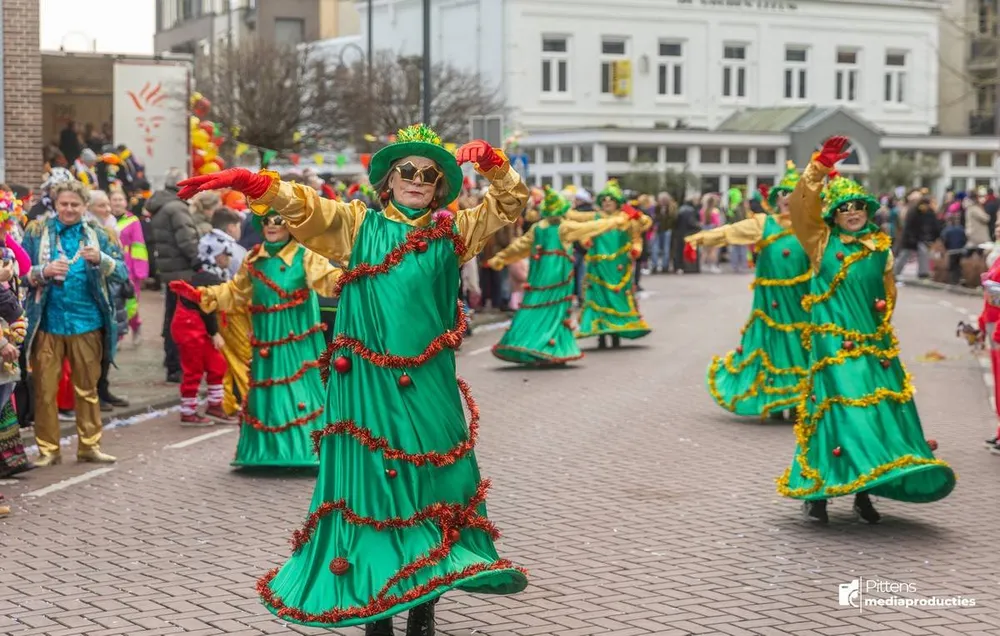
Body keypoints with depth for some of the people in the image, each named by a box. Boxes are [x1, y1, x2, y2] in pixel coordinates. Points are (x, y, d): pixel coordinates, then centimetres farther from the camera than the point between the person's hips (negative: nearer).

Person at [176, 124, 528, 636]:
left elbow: (509, 207, 15)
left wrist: (493, 163, -4)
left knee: (431, 481, 4)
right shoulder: (357, 223, 6)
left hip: (428, 385, 2)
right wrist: (247, 182, -22)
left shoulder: (452, 231, 12)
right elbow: (299, 204, -5)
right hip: (366, 381, -2)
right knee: (369, 482, 2)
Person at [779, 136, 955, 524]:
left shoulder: (880, 249, 12)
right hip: (834, 342, -4)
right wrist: (819, 167, -14)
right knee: (838, 406, -10)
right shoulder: (822, 242, 4)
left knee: (879, 408, 0)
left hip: (874, 342, 4)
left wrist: (884, 310, 2)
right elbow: (800, 207, -8)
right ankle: (815, 491, -2)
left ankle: (864, 492, 9)